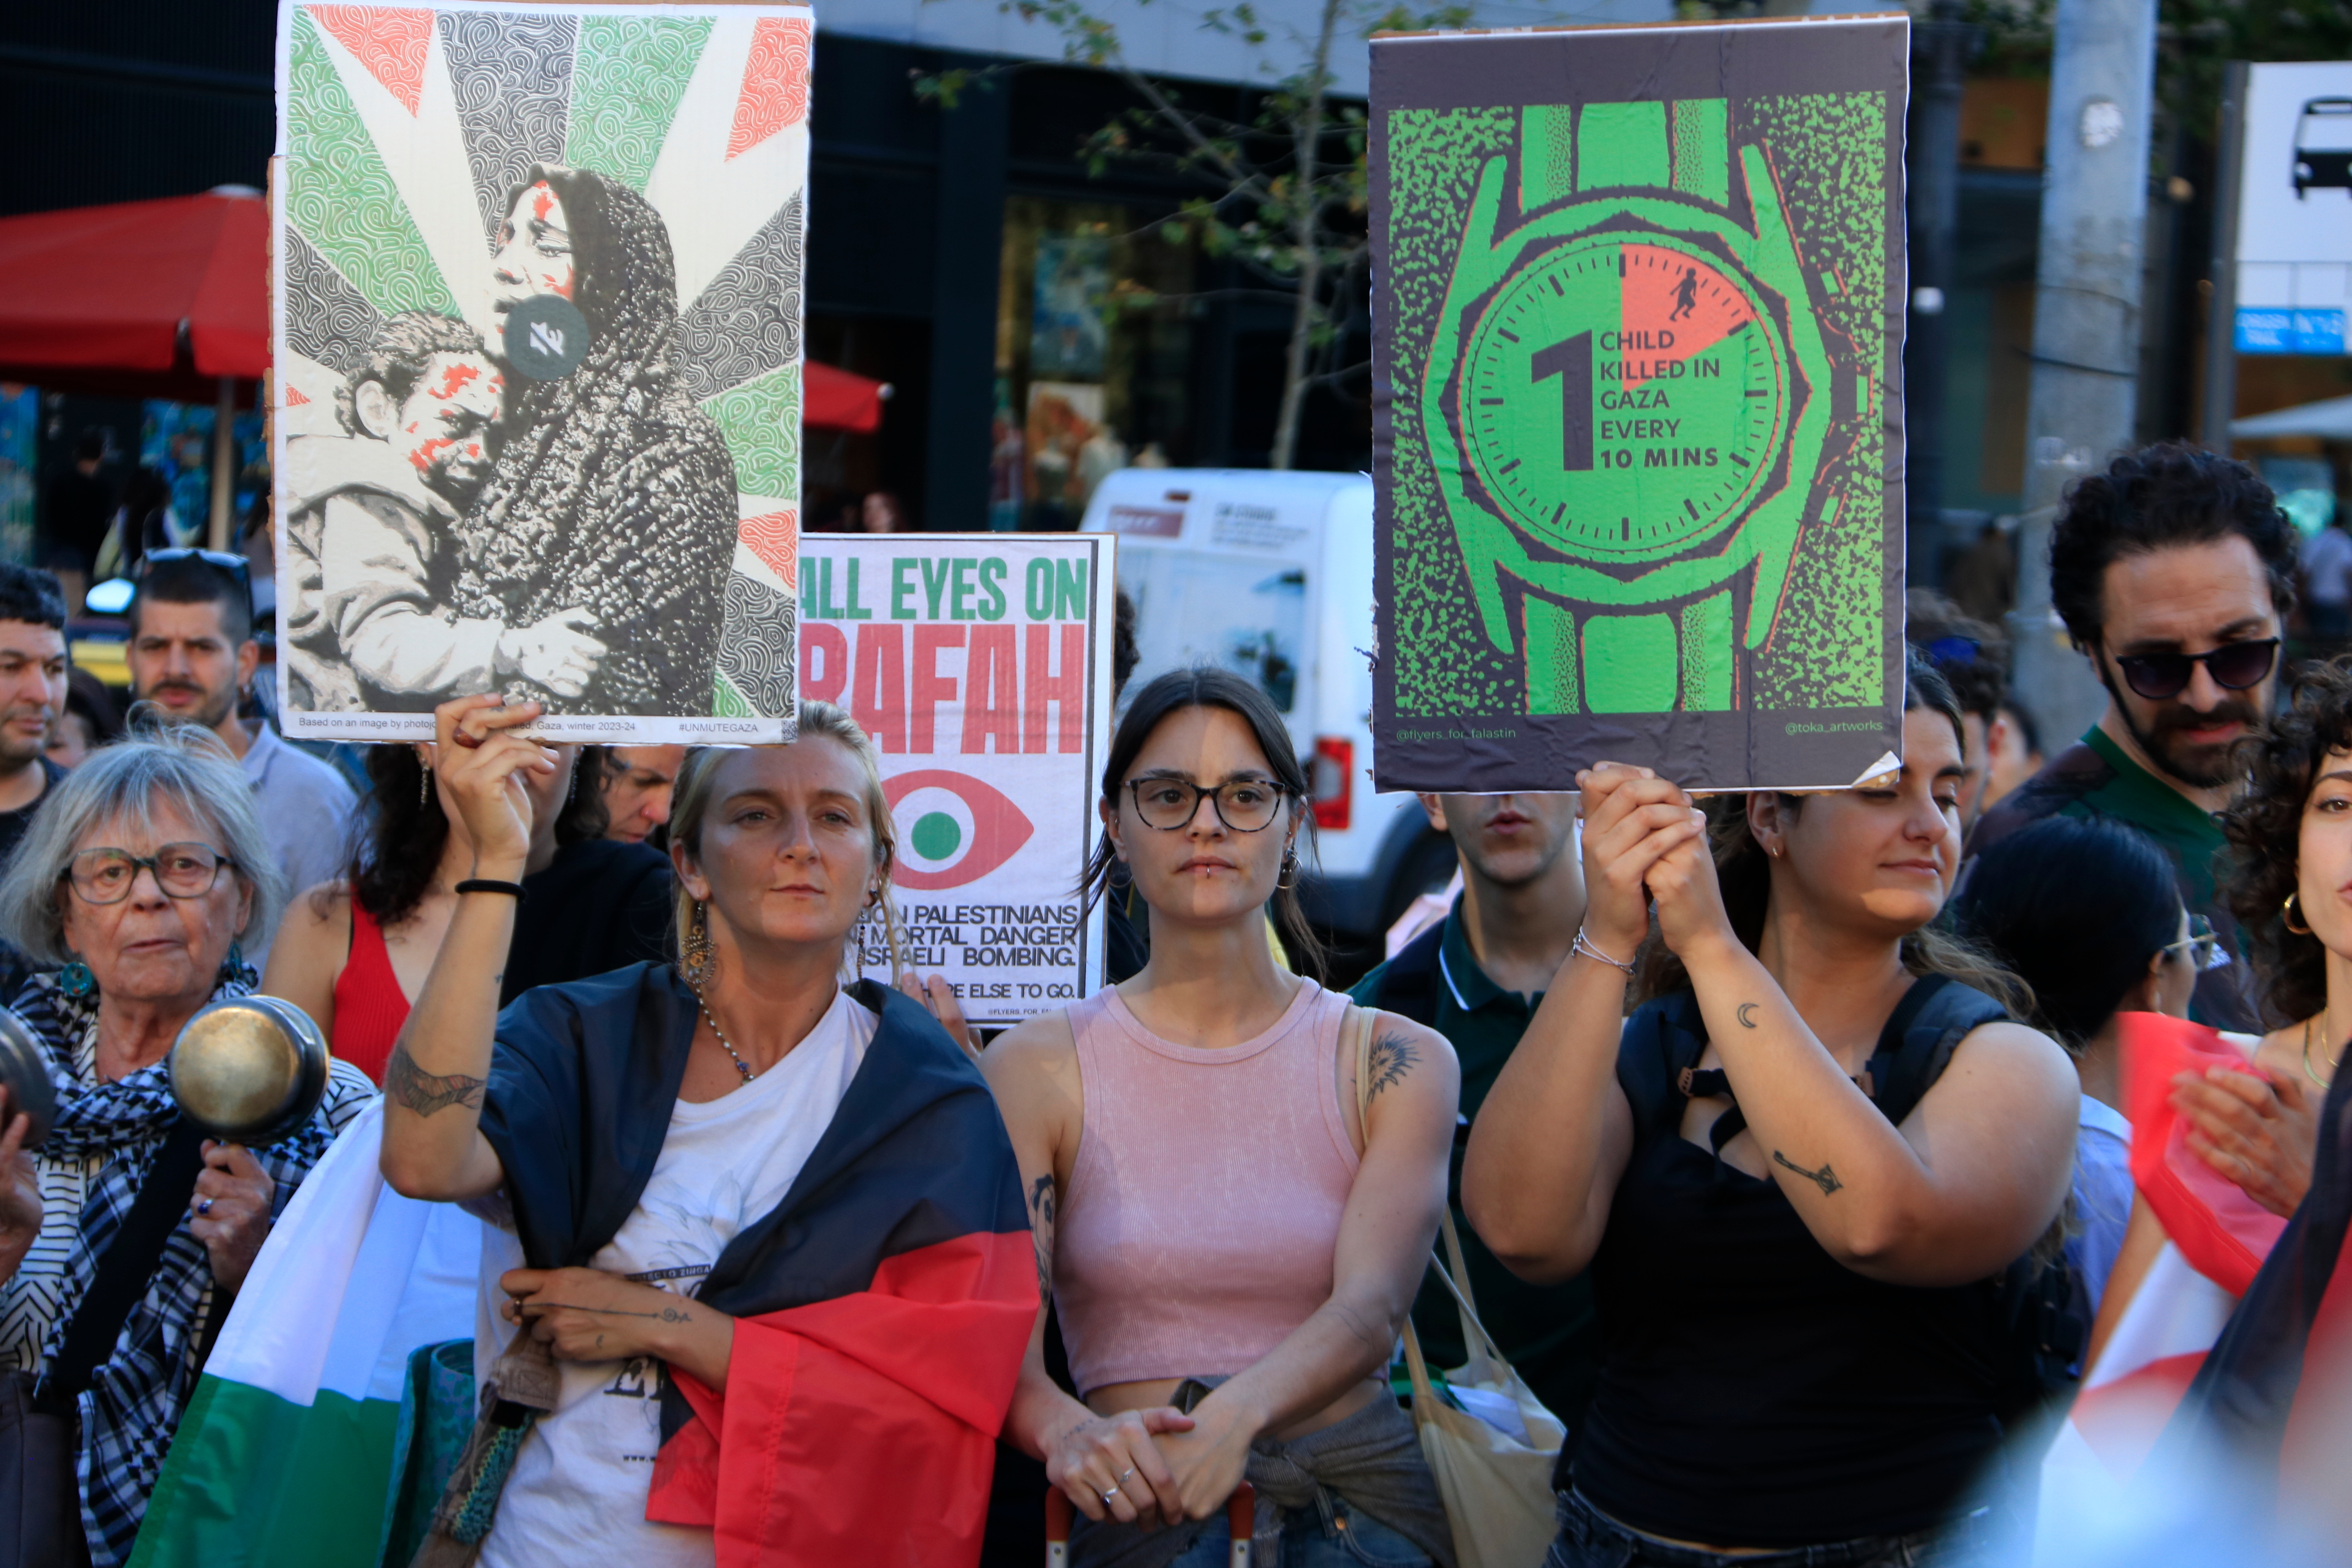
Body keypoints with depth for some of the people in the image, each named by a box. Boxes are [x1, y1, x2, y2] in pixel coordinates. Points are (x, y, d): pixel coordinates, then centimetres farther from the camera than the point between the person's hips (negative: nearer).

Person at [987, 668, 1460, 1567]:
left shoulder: (1398, 1062, 8)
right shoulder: (1038, 1070, 8)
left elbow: (1371, 1310, -9)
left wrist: (1240, 1414, -31)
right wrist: (1066, 1429, -30)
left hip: (1361, 1491, 1)